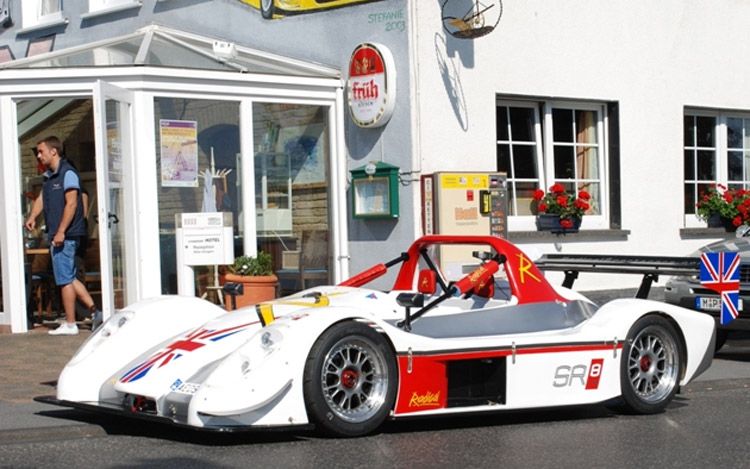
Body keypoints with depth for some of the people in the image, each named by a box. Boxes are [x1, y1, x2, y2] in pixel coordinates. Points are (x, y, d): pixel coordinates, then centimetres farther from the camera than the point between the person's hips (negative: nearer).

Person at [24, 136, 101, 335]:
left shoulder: (68, 173, -12)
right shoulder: (48, 176, 17)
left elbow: (71, 203, -18)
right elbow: (41, 199, 17)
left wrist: (61, 232, -22)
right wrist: (32, 217, -3)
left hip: (66, 235, -9)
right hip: (56, 235, 9)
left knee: (65, 279, -4)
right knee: (69, 278, 12)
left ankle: (70, 324, 2)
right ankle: (95, 311, 13)